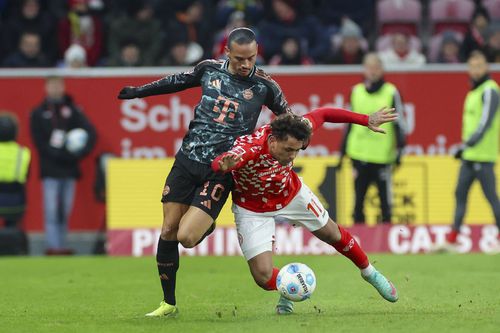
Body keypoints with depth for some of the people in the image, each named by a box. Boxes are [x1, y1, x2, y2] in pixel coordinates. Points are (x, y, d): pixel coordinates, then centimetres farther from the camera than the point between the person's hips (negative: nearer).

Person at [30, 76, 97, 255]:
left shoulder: (72, 111, 12)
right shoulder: (39, 113, 5)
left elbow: (89, 132, 4)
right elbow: (40, 143, -2)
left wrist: (80, 152, -12)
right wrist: (62, 155, -11)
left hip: (69, 168, 3)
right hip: (50, 168, -3)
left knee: (65, 211, 4)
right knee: (52, 210, -9)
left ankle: (61, 244, 8)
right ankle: (53, 245, -10)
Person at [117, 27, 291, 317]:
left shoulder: (265, 86, -6)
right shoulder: (210, 69, 3)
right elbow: (178, 82, 22)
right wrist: (139, 91, 28)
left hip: (220, 171, -3)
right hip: (188, 160, 4)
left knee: (186, 237, -16)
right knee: (168, 231, 1)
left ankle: (206, 225, 21)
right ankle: (169, 303, 15)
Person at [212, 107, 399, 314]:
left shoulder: (291, 135, -28)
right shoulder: (249, 149, -42)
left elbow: (322, 114, -11)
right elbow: (218, 163, -59)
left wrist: (367, 120, -8)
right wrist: (224, 165, -83)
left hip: (291, 194, 4)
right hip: (253, 209, -4)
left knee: (333, 234, 20)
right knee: (263, 276, -13)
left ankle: (369, 272, 49)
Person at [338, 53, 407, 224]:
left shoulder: (391, 93, 0)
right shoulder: (356, 92, 10)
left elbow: (399, 122, 0)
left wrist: (399, 149, -9)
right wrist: (343, 151, 16)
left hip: (383, 156, -3)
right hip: (359, 154, 3)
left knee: (385, 198, 0)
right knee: (358, 198, 6)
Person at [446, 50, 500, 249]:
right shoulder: (474, 91, 16)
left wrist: (466, 145, -22)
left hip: (483, 156, -9)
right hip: (469, 156, 9)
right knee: (460, 193, 9)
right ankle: (453, 235, 12)